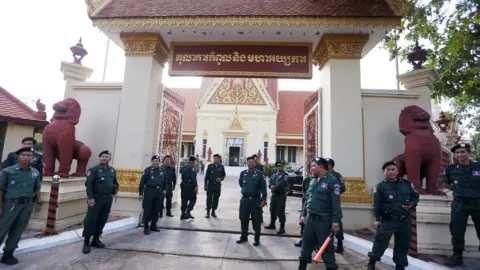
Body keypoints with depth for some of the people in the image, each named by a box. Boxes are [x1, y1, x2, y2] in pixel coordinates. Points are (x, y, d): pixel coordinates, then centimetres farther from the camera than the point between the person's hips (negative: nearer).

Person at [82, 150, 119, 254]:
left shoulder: (112, 170, 10)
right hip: (96, 198, -6)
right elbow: (88, 184, -14)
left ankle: (96, 240, 25)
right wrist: (90, 197, -20)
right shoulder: (94, 169, -8)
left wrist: (115, 189, 2)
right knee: (91, 220, -2)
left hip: (108, 198, 6)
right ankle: (86, 242, 10)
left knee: (102, 220, 12)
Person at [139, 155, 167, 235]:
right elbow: (142, 182, -8)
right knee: (147, 210, -1)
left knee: (157, 209, 11)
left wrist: (164, 189, 14)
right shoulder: (148, 170, -7)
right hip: (149, 191, -5)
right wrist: (140, 193, -9)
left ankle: (153, 225, 26)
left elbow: (165, 181, 20)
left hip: (159, 192, 5)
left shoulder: (162, 170, 8)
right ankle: (146, 227, 11)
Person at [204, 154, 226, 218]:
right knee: (209, 198, 1)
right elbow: (207, 176, 1)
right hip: (210, 184, -1)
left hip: (218, 185, 1)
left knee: (216, 199, 8)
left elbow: (223, 175, 11)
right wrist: (205, 184, -1)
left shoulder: (221, 167, 3)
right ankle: (208, 212, 12)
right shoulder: (210, 166, 0)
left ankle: (213, 211, 22)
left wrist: (221, 179, -11)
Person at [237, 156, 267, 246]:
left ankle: (257, 239, 19)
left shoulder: (259, 174, -7)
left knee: (256, 220, 5)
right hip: (244, 199, 3)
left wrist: (264, 199, -13)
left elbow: (263, 187, -8)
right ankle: (244, 236, 28)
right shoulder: (243, 173, 2)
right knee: (243, 219, 11)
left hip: (256, 200, -3)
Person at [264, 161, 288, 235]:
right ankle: (272, 224, 32)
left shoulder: (285, 175, -6)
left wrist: (274, 188, -16)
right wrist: (271, 186, -16)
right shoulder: (274, 174, 15)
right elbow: (270, 181, 3)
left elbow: (281, 184, -19)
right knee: (272, 210, 16)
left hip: (281, 196, -7)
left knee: (280, 212, -6)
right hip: (274, 195, 7)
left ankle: (282, 228, 3)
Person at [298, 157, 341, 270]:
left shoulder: (332, 181, -12)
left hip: (323, 220, -7)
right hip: (310, 218, 7)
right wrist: (303, 214, 14)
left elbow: (336, 203, -15)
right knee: (306, 244, 15)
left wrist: (335, 222, -16)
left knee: (326, 247, 5)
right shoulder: (312, 181, 10)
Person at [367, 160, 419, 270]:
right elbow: (377, 204, -7)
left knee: (403, 245, 13)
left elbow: (415, 197, 13)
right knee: (381, 241, -3)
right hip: (388, 220, -4)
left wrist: (412, 204, -8)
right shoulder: (380, 186, -7)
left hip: (405, 221, 4)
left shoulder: (407, 184, 4)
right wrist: (377, 219, -10)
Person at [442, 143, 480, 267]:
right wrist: (458, 191, 6)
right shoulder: (450, 168, -3)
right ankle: (457, 256, 19)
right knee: (457, 231, 5)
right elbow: (445, 184, 12)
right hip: (459, 204, 0)